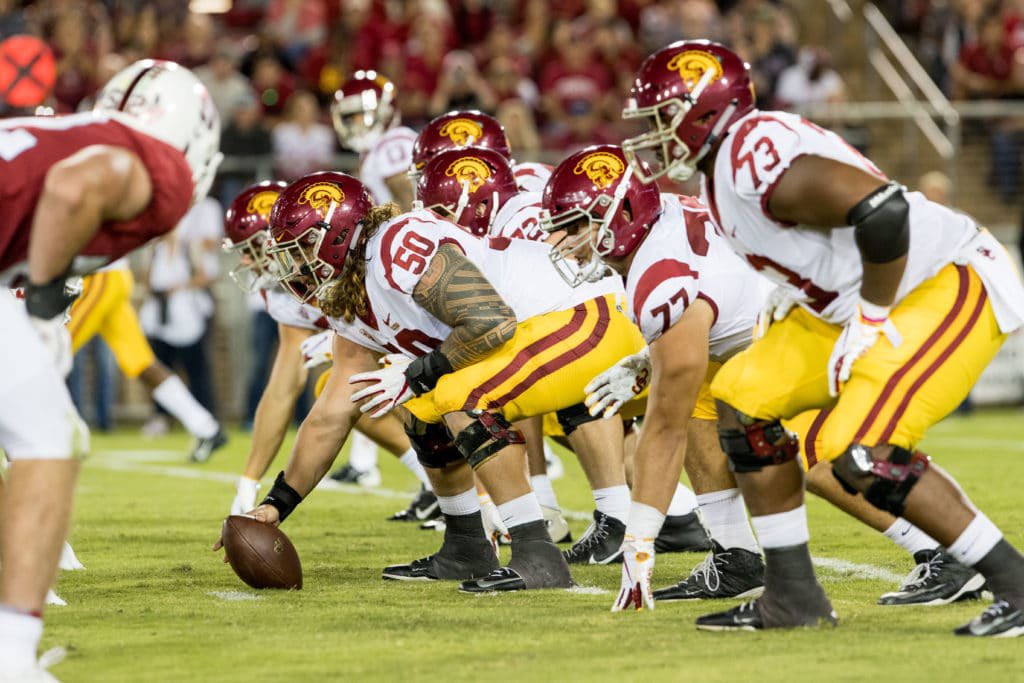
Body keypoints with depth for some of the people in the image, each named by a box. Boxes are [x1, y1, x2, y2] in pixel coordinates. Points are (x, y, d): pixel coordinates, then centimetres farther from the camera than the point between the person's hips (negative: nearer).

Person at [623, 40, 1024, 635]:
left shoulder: (757, 155, -22)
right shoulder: (723, 172, 10)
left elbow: (881, 208, -31)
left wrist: (870, 322, -23)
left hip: (948, 288, -11)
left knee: (863, 455, -22)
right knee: (746, 400, 8)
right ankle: (794, 597, 13)